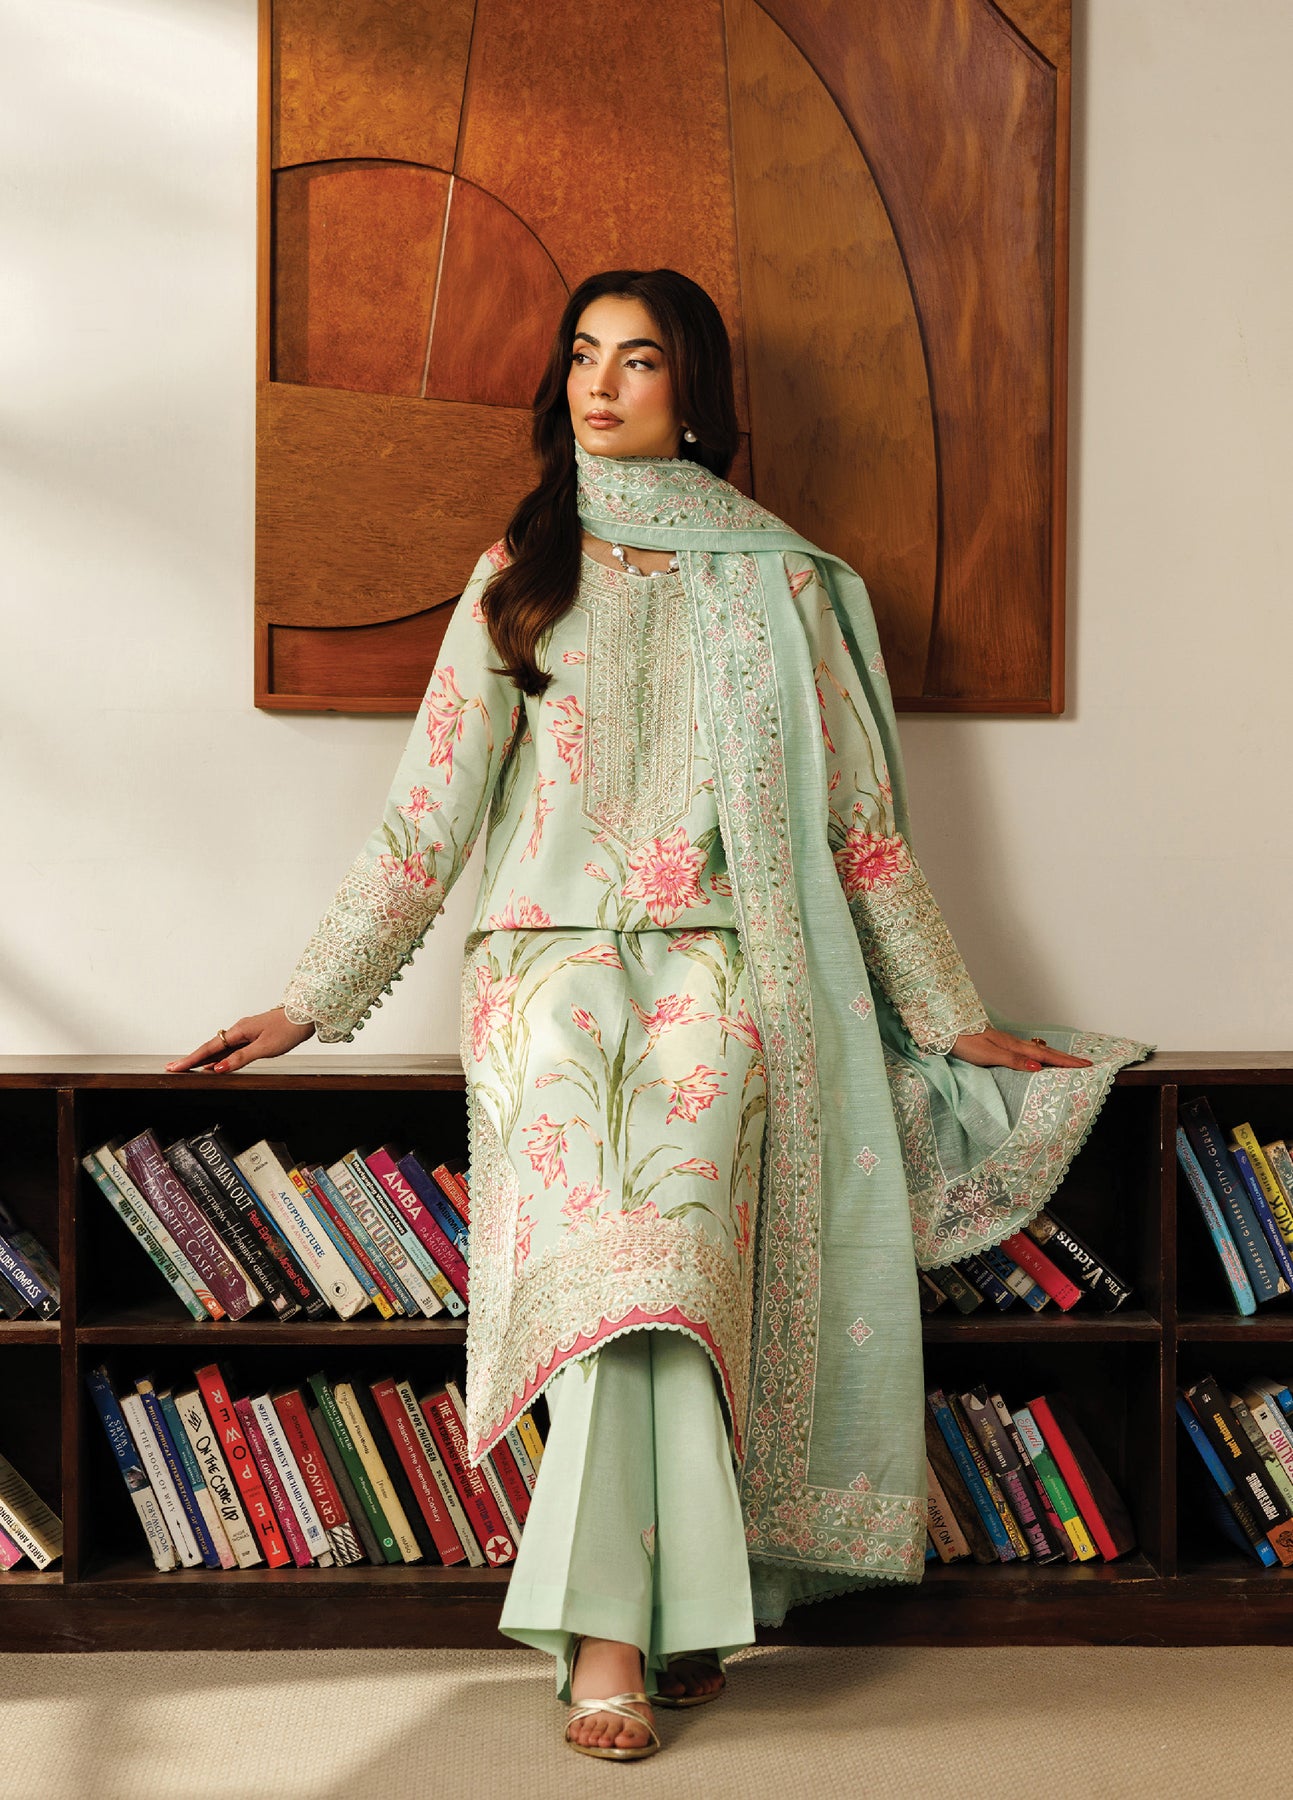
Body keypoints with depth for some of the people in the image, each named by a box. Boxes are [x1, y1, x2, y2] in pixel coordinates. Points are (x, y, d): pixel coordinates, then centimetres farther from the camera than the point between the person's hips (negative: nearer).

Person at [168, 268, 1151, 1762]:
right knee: (607, 1232, -25)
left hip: (717, 964, 0)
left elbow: (859, 821, 14)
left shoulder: (777, 582, 13)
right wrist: (311, 1002, 8)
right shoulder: (517, 575, 15)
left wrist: (953, 1019, 13)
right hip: (551, 959, 0)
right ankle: (670, 1613, -24)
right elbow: (428, 811, 13)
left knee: (670, 1213, -25)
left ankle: (606, 1623, -17)